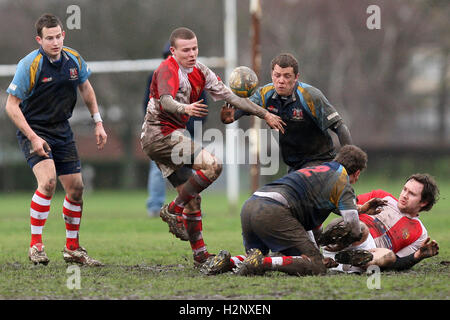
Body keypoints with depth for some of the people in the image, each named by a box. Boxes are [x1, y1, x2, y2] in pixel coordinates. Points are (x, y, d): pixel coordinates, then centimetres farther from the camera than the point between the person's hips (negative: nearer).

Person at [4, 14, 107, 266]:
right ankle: (36, 245, -16)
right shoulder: (29, 65, -18)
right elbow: (12, 105, -15)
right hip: (34, 130, -6)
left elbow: (85, 87, 17)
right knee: (48, 181, -26)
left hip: (62, 131, 6)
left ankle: (73, 248, 21)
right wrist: (33, 138, -22)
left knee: (76, 189, 5)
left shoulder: (74, 60, -2)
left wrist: (98, 122, 11)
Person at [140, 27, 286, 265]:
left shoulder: (200, 71, 9)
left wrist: (265, 115, 8)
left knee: (192, 197, 7)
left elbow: (230, 96, 12)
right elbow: (165, 101, -35)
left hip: (171, 137, 9)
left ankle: (200, 255, 12)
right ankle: (173, 210, -13)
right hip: (160, 135, -9)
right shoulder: (167, 70, -16)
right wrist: (185, 108, -57)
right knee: (212, 165, -22)